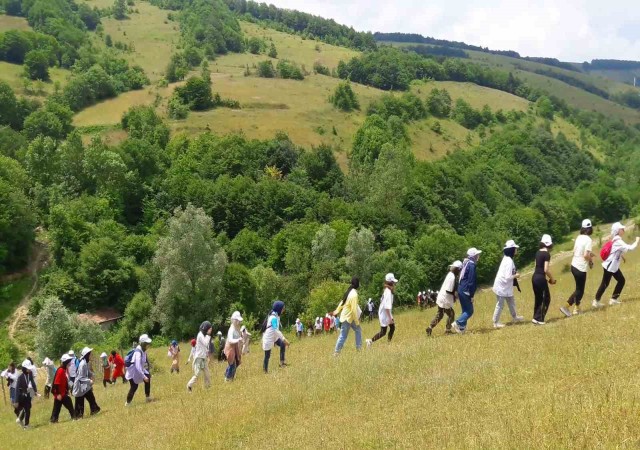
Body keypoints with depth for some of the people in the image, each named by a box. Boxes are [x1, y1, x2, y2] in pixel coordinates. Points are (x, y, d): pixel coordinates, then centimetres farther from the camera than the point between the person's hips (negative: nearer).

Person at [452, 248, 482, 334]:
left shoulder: (466, 263, 13)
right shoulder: (471, 265, -16)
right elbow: (471, 282, -18)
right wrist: (471, 296, -15)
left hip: (461, 290, 9)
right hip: (465, 292, -9)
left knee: (465, 310, 15)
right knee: (469, 311, -2)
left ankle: (462, 327, 17)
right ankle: (457, 323, -8)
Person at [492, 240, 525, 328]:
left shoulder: (507, 259, 5)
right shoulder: (509, 261, -25)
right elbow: (508, 277, -27)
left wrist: (514, 274, 1)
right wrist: (516, 276, -11)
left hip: (506, 286, 10)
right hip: (502, 286, -10)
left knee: (511, 302, 25)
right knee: (500, 305, 3)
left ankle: (515, 317, 43)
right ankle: (496, 323, 14)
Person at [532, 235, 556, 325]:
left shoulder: (538, 253, 11)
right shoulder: (547, 254, -12)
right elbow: (546, 270, -17)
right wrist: (552, 279, -2)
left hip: (534, 277, 7)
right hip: (541, 278, -7)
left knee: (538, 299, 16)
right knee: (546, 298, 5)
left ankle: (536, 318, 16)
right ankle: (540, 319, 5)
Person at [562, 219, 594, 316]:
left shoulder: (579, 237, 6)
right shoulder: (588, 240, -16)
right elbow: (586, 255, -23)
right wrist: (591, 260, -3)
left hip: (574, 265, 8)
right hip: (581, 268, -8)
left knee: (579, 288, 19)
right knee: (579, 290, 3)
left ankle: (577, 308, 25)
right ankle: (566, 307, -4)